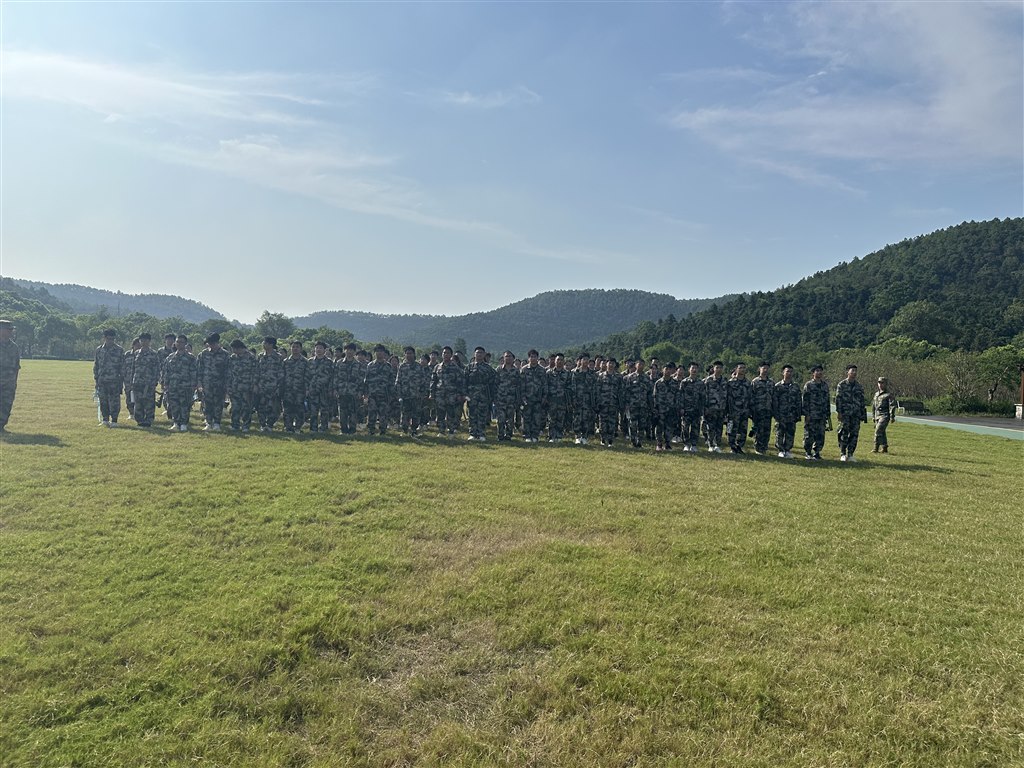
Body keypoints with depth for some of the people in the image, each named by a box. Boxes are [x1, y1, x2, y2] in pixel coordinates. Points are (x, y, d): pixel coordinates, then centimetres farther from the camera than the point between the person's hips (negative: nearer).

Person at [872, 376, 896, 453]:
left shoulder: (889, 394, -5)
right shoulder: (876, 394, 18)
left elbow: (892, 406, -9)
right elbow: (873, 406, 24)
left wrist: (892, 417, -14)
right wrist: (873, 416, 21)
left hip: (884, 416, -8)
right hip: (877, 416, 8)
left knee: (878, 430, -17)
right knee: (881, 432, 10)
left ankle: (876, 447, -17)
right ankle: (884, 448, 17)